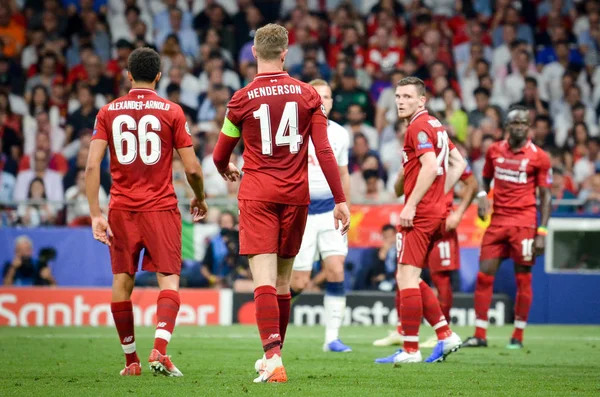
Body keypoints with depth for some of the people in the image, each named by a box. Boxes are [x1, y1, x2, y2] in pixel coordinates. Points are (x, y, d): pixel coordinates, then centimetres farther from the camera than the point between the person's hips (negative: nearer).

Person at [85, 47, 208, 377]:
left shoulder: (108, 112, 4)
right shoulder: (171, 111, -1)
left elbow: (92, 166, -4)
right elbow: (192, 168, -2)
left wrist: (95, 214, -4)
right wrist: (199, 200, 17)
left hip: (121, 208, 2)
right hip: (161, 208, -2)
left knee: (122, 281, 11)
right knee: (169, 279, -2)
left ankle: (131, 360, 16)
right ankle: (160, 349, -22)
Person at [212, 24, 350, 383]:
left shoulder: (242, 99, -2)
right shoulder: (308, 95, 2)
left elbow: (220, 157, 8)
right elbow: (324, 151, -2)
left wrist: (228, 171, 32)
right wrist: (340, 200, 2)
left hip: (257, 195, -3)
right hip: (296, 195, 3)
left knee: (264, 280, -9)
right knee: (282, 281, 14)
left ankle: (274, 358, -23)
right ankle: (273, 356, 25)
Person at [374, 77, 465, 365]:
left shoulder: (419, 127, -11)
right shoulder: (435, 125, 18)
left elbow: (430, 166, -23)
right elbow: (458, 163, 23)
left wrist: (411, 205, -22)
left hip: (419, 213, -10)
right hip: (437, 210, 10)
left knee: (406, 277, -7)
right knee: (408, 278, 14)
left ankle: (410, 350, -6)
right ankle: (446, 335, 12)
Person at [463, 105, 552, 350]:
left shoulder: (538, 157, -4)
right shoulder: (494, 151, 7)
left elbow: (545, 196, -2)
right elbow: (486, 179, 22)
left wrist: (542, 232, -9)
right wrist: (482, 196, -1)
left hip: (523, 223, -4)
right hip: (497, 221, 4)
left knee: (523, 279, 0)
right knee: (484, 276, -1)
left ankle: (518, 337, 8)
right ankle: (479, 335, 4)